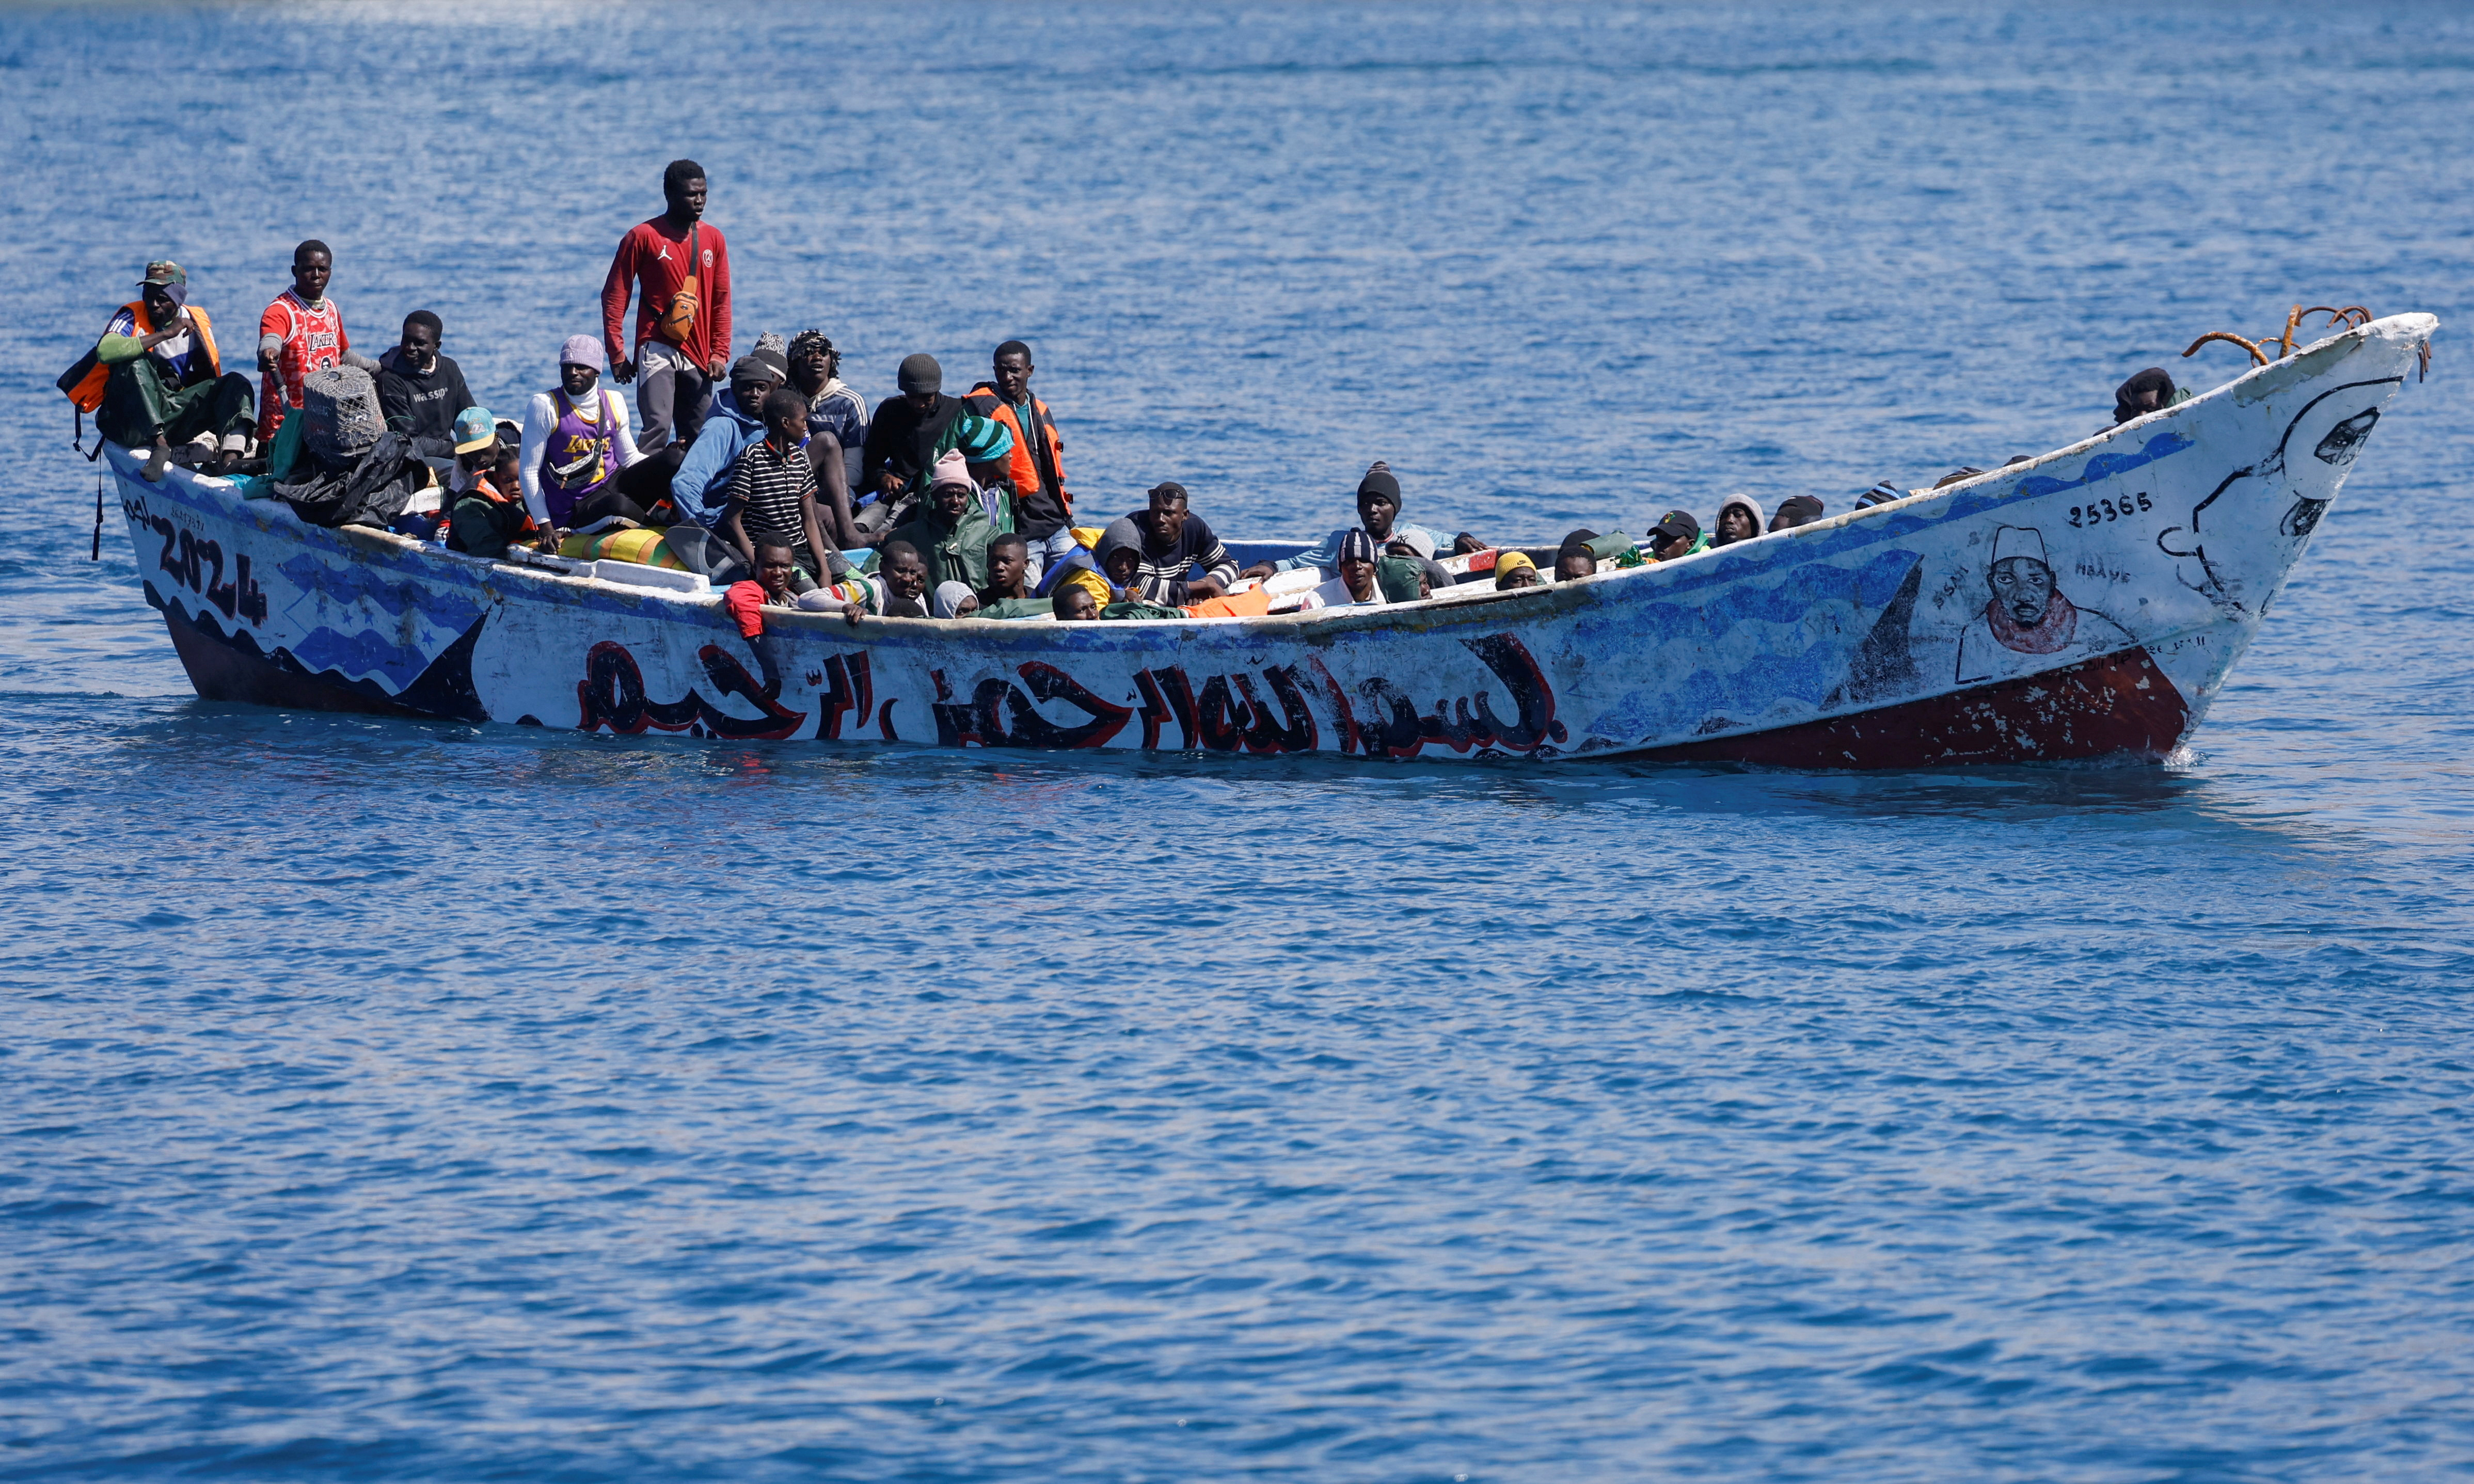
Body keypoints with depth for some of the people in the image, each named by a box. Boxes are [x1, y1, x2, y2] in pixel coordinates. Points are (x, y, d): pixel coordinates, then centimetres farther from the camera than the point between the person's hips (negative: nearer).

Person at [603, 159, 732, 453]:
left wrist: (719, 353, 4)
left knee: (697, 437, 3)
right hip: (657, 350, -4)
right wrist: (616, 354, -5)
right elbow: (614, 296, 0)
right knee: (657, 429, -17)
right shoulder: (643, 237, -3)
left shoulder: (713, 239, 9)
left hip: (698, 356, 4)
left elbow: (721, 301, 13)